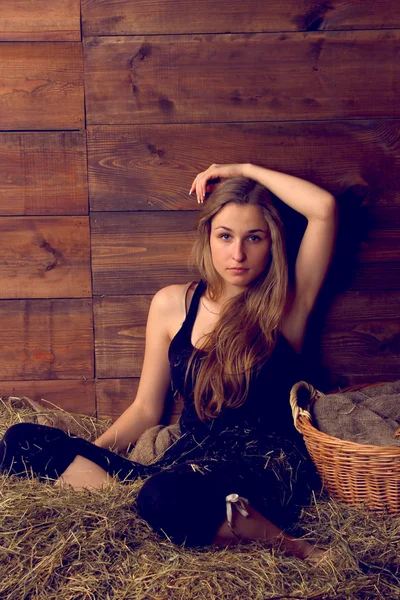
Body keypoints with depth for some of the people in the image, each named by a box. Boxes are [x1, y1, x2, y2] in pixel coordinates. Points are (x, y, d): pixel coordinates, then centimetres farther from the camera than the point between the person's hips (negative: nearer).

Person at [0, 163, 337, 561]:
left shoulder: (286, 306, 2)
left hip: (267, 471, -5)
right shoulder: (172, 305, 11)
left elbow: (323, 208, -10)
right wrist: (86, 454, 1)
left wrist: (246, 170, 0)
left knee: (166, 500, -40)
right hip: (188, 459, 6)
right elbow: (146, 409, 14)